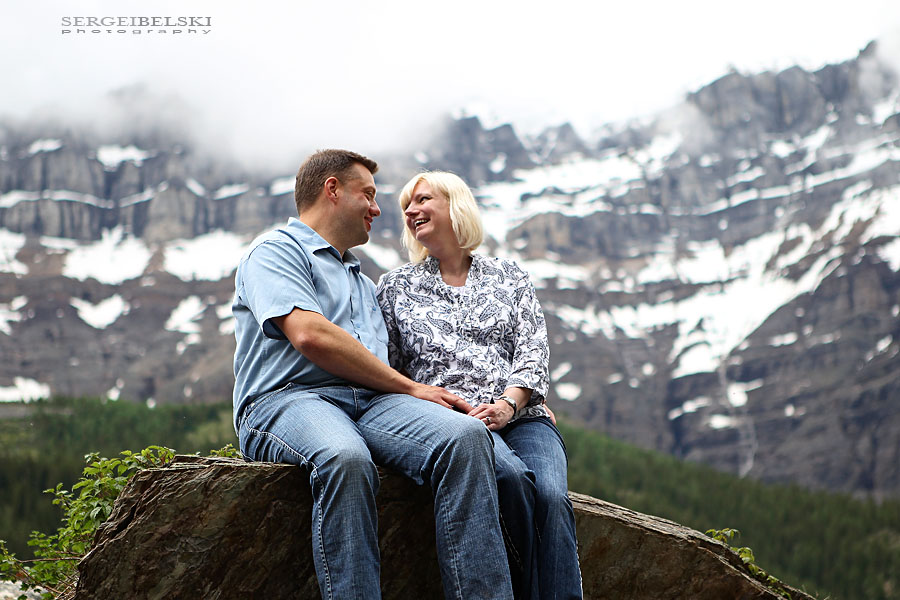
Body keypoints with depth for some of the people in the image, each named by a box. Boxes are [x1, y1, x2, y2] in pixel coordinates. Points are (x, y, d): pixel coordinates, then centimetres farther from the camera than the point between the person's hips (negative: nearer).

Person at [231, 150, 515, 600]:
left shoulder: (362, 281, 36)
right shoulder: (275, 250, 10)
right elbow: (309, 335, -9)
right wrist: (409, 387, -4)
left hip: (371, 400, 6)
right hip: (288, 398, -6)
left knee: (465, 436, -25)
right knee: (346, 458, -41)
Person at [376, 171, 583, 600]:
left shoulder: (509, 276, 21)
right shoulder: (395, 288, 20)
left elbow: (534, 351, 9)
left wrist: (509, 404, -10)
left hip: (521, 415, 2)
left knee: (551, 495, -31)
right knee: (510, 475, -36)